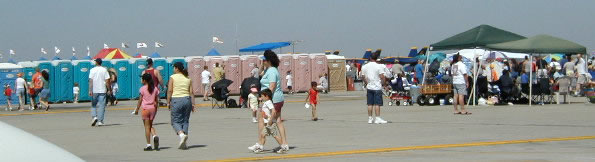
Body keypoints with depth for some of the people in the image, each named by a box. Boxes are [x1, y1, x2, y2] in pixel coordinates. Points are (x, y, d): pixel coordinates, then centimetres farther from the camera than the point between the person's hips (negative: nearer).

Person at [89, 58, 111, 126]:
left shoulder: (92, 70, -1)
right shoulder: (104, 70, 1)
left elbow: (91, 81, -8)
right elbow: (107, 81, -3)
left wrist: (90, 90, -10)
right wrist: (109, 90, 4)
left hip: (94, 91, 0)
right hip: (102, 90, 0)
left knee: (93, 105, 14)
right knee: (101, 106, 4)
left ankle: (94, 116, -7)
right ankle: (100, 121, 0)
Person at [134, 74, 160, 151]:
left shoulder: (142, 89, -7)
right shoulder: (155, 88, 5)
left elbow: (140, 100, -6)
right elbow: (157, 100, 6)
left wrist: (137, 109, 2)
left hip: (145, 108, -4)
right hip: (153, 108, 4)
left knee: (147, 126, 0)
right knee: (150, 125, 19)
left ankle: (148, 145, -1)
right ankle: (155, 136, -10)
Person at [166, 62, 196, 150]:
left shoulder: (173, 77, -2)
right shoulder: (188, 78, 9)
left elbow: (170, 91, -8)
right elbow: (191, 92, 6)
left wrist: (168, 102, -2)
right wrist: (193, 104, 8)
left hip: (176, 100, -4)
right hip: (187, 100, 4)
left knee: (175, 121, 4)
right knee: (185, 121, 10)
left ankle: (182, 134, -24)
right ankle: (183, 143, 7)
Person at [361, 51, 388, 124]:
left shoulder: (364, 67, 4)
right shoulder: (379, 66, -9)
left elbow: (363, 77, 8)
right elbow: (382, 77, -12)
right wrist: (383, 83, 5)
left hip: (369, 87, 4)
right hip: (377, 88, -4)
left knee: (370, 104, 9)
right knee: (377, 104, -2)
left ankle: (370, 118, 11)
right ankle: (377, 118, -4)